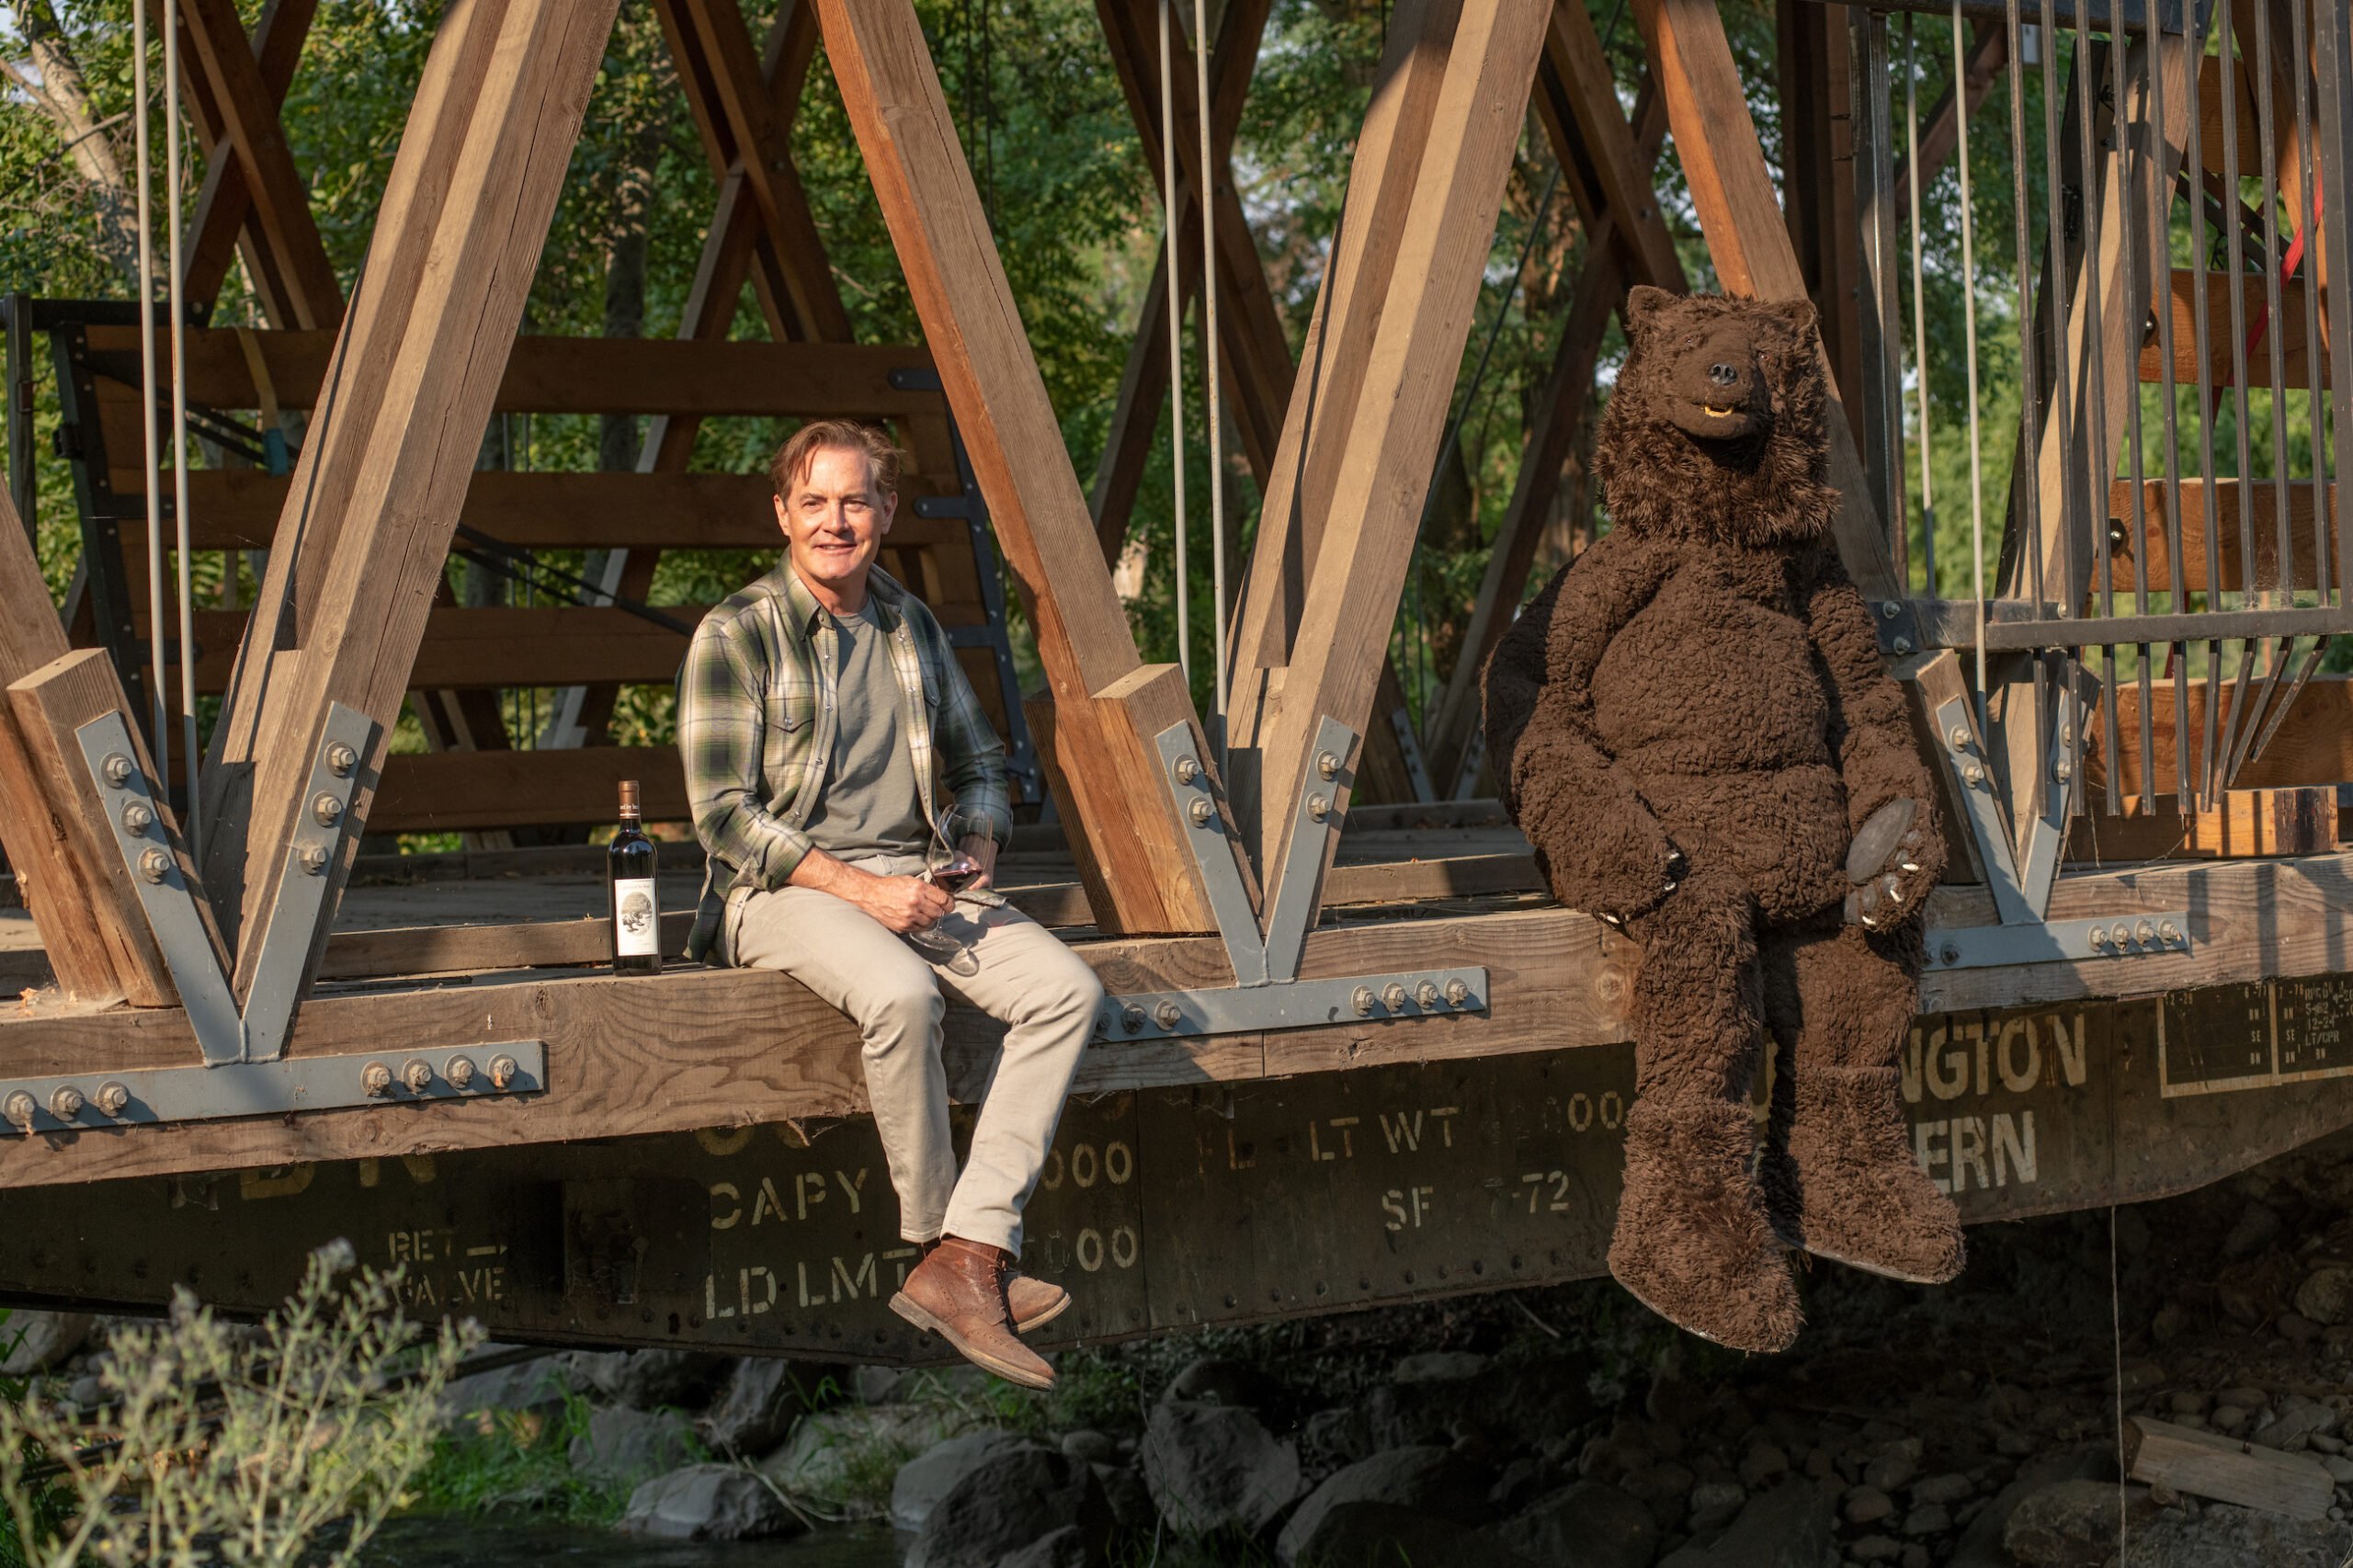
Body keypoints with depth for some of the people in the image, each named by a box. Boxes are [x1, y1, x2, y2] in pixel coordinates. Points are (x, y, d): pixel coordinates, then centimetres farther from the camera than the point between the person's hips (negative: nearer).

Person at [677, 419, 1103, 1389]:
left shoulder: (913, 628, 14)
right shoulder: (736, 635, -4)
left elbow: (978, 766, 24)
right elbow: (723, 815, -9)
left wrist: (978, 843, 0)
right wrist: (859, 888, -18)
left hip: (914, 877, 6)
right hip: (782, 886, -6)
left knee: (1067, 990, -20)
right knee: (903, 994, -37)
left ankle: (967, 1259, -27)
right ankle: (940, 1248, -16)